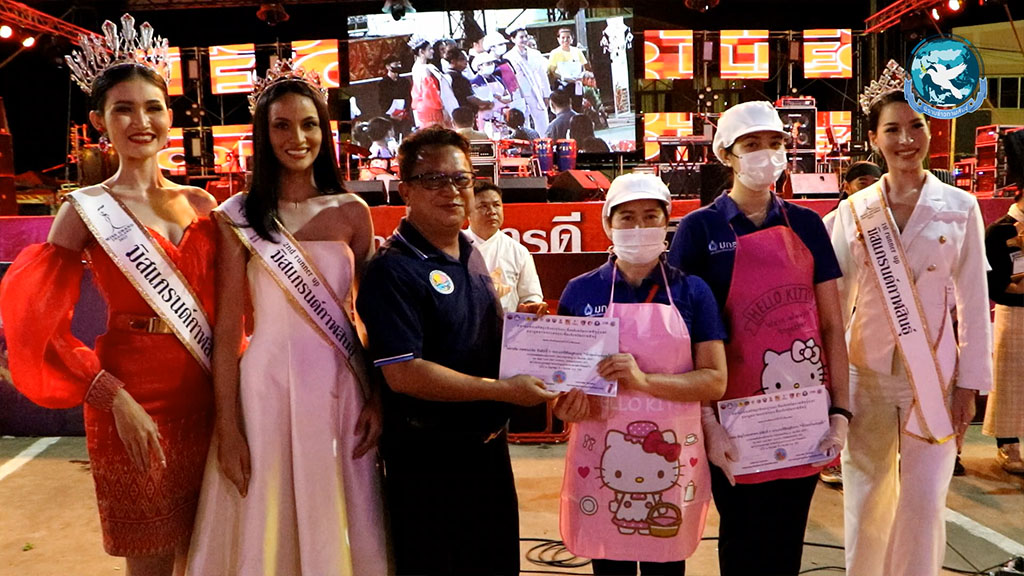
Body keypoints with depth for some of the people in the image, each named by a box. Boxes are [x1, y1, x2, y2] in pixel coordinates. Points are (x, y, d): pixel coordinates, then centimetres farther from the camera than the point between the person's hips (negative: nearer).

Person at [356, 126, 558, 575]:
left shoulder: (472, 256, 8)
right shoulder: (394, 268, -17)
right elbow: (404, 374, -24)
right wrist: (506, 390, -21)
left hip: (489, 448, 8)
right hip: (427, 458, -8)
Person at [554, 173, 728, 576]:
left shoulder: (691, 291, 1)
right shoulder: (580, 291, 2)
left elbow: (715, 380, -4)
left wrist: (646, 380, -18)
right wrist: (565, 402, -12)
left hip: (671, 459, 0)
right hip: (601, 458, 0)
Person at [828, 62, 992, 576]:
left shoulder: (960, 207, -1)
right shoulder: (853, 211, 0)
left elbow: (973, 302, 0)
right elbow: (836, 300, 3)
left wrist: (970, 382, -2)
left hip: (934, 375, -1)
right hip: (866, 374, 1)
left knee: (923, 501, 3)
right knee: (865, 498, 9)